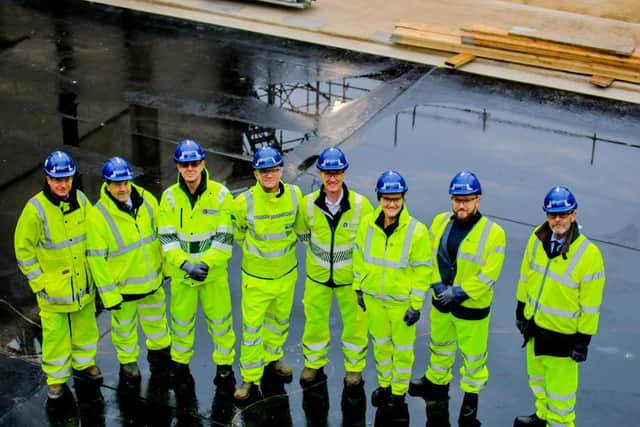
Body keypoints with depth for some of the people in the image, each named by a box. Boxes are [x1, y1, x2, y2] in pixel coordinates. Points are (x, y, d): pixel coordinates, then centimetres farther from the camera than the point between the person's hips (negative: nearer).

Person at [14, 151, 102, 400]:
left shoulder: (81, 200, -5)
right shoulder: (36, 209, -19)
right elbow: (23, 249, -11)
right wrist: (38, 282, -11)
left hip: (83, 283, 5)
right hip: (53, 286, -4)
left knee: (85, 325, 19)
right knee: (55, 333, 6)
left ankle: (83, 363, 41)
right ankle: (56, 378, 25)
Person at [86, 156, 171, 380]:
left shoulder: (147, 200, -10)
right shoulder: (98, 216, -22)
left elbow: (159, 235, 5)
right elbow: (97, 259, -18)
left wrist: (165, 266, 12)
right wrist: (108, 294, -16)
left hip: (152, 280, 4)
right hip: (123, 286, -4)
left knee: (156, 319, 24)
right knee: (124, 325, 16)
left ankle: (159, 352, 49)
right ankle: (128, 360, 41)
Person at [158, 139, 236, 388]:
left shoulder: (220, 194, -9)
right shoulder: (170, 197, -5)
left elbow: (225, 237, -10)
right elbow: (167, 238, -8)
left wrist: (206, 263, -20)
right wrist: (186, 264, -20)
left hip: (214, 272, -1)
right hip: (180, 273, 1)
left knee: (220, 319, 7)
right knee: (181, 320, 16)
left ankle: (224, 364, 26)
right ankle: (180, 363, 36)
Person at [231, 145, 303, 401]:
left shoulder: (294, 195, -14)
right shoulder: (244, 202, -23)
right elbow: (237, 233, -2)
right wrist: (254, 250, 7)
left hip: (287, 272, 4)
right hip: (256, 276, -3)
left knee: (280, 320, 22)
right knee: (252, 327, 3)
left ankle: (272, 359, 46)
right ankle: (250, 378, 18)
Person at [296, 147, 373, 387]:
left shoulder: (360, 205, -19)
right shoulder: (309, 203, -14)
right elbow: (303, 233, 7)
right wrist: (319, 253, 7)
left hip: (351, 276, -1)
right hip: (317, 275, 2)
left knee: (354, 322, 13)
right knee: (315, 320, 17)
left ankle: (354, 365, 36)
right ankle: (313, 362, 39)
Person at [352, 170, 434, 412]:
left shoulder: (416, 231, -20)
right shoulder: (367, 225, -10)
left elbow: (423, 270, -13)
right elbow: (360, 258, 5)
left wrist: (416, 305, -12)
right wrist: (358, 288, 8)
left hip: (402, 300, -3)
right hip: (373, 297, 4)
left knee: (402, 347, 13)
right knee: (380, 343, 22)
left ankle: (399, 391, 32)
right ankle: (384, 384, 42)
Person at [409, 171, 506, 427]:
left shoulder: (493, 233, -19)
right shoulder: (440, 222, -4)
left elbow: (488, 274, -20)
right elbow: (429, 256, 0)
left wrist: (458, 292, -22)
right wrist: (438, 285, -14)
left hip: (472, 307, -5)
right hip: (441, 301, 5)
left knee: (473, 355, 9)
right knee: (440, 346, 26)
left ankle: (471, 396, 29)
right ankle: (436, 382, 48)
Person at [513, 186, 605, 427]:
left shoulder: (589, 254, -24)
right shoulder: (538, 238, -7)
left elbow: (591, 304, -18)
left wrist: (583, 340, -14)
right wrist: (520, 309, 14)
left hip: (563, 334, -6)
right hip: (534, 325, 6)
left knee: (560, 386, 8)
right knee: (537, 376, 26)